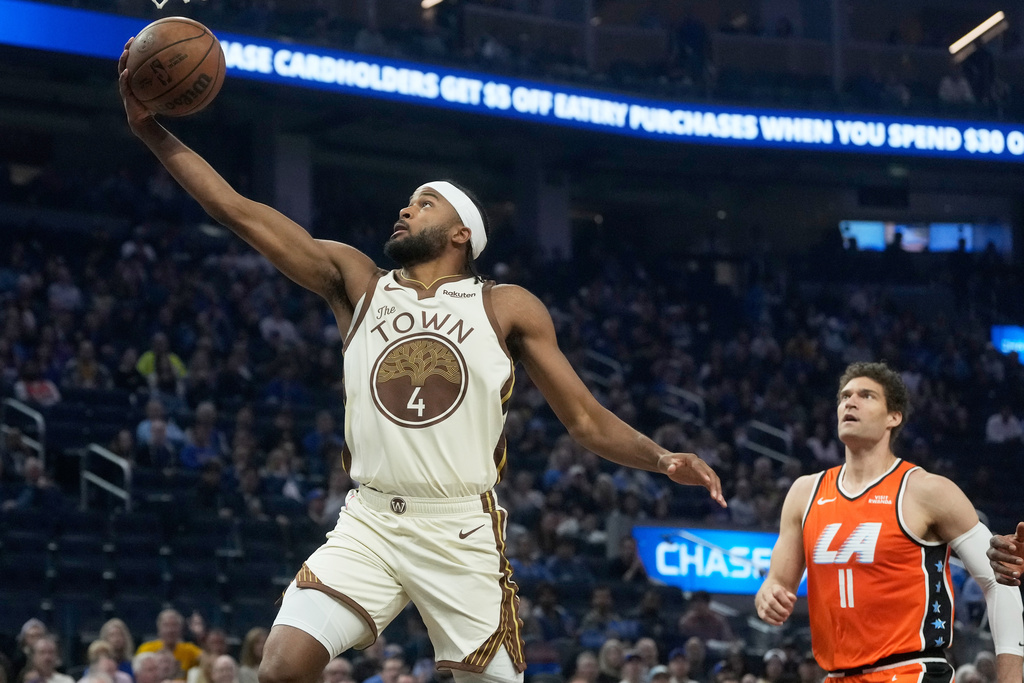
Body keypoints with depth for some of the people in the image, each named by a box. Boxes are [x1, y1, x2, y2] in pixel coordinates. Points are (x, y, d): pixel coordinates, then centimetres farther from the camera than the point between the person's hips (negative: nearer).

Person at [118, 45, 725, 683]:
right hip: (370, 525, 1)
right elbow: (238, 211, 5)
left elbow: (587, 419, 5)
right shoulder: (357, 282, 10)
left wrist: (660, 457, -14)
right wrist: (152, 130, -2)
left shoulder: (508, 308, 6)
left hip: (463, 533, -1)